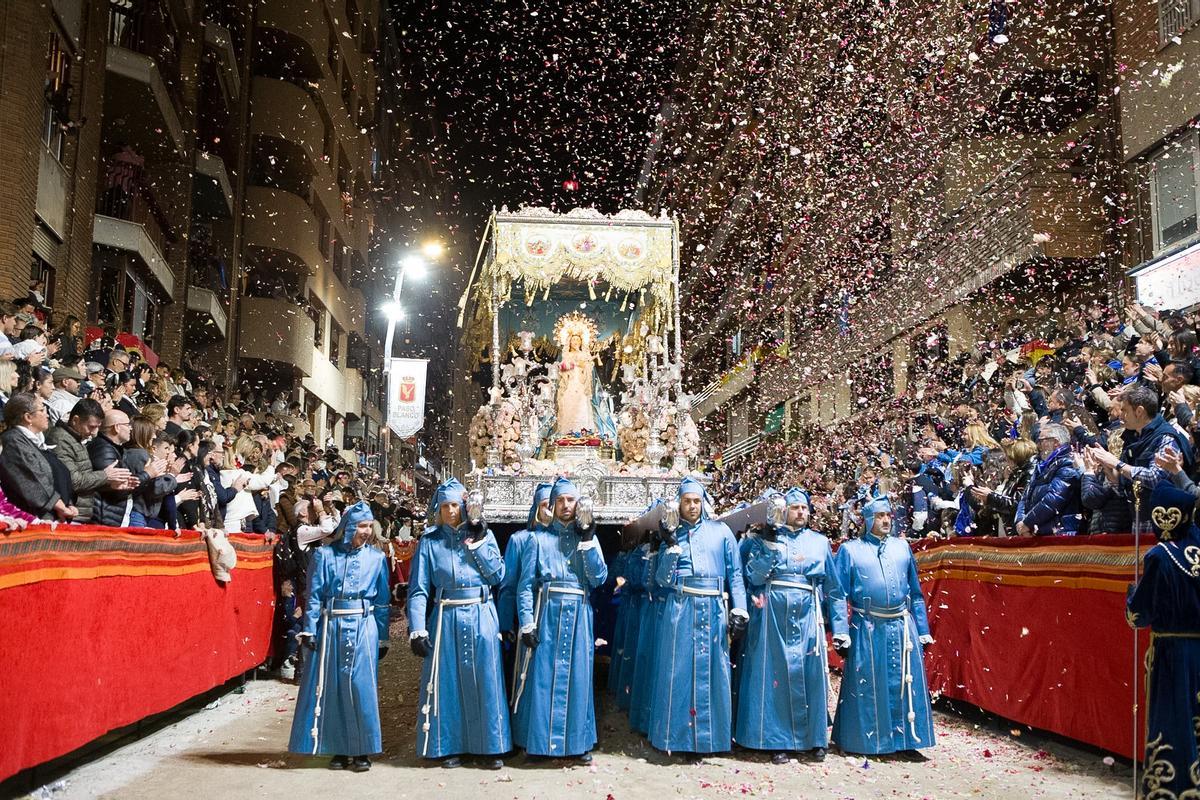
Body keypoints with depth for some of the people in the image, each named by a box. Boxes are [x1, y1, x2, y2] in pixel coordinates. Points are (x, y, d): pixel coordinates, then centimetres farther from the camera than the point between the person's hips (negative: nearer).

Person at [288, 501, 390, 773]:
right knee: (331, 687, 5)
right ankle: (339, 749, 18)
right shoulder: (325, 555, 2)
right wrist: (309, 630, -6)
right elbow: (314, 596, 2)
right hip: (331, 627, 0)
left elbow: (383, 601, 8)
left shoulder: (376, 558, 6)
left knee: (361, 687, -3)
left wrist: (382, 638, 7)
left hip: (363, 628, 0)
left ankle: (362, 750, 9)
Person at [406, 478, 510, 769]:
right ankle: (449, 746, 17)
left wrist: (477, 543, -11)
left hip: (481, 617, 0)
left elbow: (498, 574, -4)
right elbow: (418, 588, -3)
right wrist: (417, 630, -10)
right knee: (447, 683, 5)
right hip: (446, 620, 0)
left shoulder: (483, 534, 5)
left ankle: (491, 746, 13)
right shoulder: (430, 541, 2)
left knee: (484, 683, 3)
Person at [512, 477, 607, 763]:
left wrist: (587, 542, -9)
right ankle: (539, 740, 11)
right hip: (547, 613, -2)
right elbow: (525, 584, -1)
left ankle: (579, 741, 17)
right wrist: (527, 623, -9)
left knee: (578, 677, 5)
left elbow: (599, 578, -1)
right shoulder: (539, 538, 5)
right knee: (542, 677, -1)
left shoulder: (588, 537, 12)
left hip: (579, 616, 2)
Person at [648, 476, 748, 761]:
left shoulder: (721, 531, 8)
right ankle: (681, 737, 9)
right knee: (679, 672, 0)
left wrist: (739, 611, -3)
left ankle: (707, 737, 12)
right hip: (679, 611, 0)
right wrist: (671, 546, -9)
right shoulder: (672, 535, 10)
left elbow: (735, 575, 5)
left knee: (711, 673, 2)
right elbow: (663, 580, 1)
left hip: (713, 610, 0)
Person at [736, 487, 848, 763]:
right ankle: (778, 741, 7)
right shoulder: (765, 539, 8)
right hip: (773, 613, -1)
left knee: (810, 675, 0)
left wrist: (840, 627, 6)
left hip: (807, 615, 1)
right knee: (775, 676, -1)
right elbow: (753, 577, -5)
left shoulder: (820, 542, 13)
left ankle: (815, 739, 12)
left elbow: (834, 588, 12)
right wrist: (769, 548, -16)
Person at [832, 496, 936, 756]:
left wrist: (923, 631, 10)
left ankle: (905, 737, 17)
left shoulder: (902, 546, 13)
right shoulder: (850, 549, 3)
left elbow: (915, 591, 15)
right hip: (867, 629, -3)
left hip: (902, 627, 3)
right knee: (867, 688, 4)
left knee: (906, 685, 4)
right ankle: (867, 741, 17)